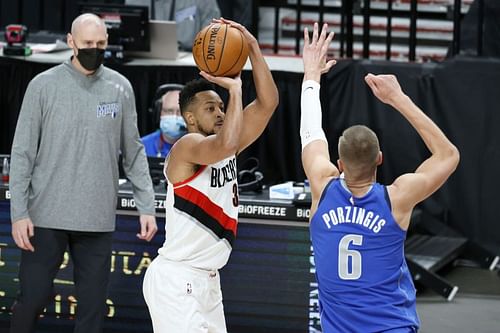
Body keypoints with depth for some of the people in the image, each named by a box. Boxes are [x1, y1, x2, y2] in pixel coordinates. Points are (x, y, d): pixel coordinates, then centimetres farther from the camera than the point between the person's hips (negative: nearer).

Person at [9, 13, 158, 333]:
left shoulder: (120, 88, 5)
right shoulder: (44, 85, -2)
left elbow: (134, 152, 10)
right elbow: (23, 153, -1)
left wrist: (147, 206, 2)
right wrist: (19, 212, -8)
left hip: (98, 220, 2)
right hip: (47, 216, -2)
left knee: (93, 305, 2)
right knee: (33, 297, -2)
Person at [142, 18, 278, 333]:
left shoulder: (227, 148, 10)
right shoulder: (187, 146, -13)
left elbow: (268, 102, 5)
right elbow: (225, 144, -35)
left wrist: (253, 46, -3)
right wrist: (235, 88, -22)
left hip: (207, 280, 9)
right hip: (176, 279, -9)